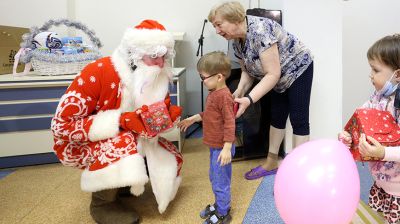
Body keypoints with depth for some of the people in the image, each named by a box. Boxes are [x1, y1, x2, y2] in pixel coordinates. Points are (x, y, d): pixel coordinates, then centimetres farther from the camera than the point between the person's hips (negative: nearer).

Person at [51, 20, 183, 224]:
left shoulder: (156, 78, -11)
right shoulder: (98, 72, -29)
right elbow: (62, 125, -28)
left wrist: (168, 115, -25)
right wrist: (121, 120, -36)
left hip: (127, 139, 6)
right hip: (79, 144, -6)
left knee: (170, 158, -4)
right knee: (123, 143, -36)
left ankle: (118, 184, 16)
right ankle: (102, 204, -8)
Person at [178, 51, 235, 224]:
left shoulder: (224, 96, -23)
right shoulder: (214, 93, 7)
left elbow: (229, 123, -25)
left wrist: (227, 148, -25)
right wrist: (193, 119, 24)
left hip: (221, 147, -10)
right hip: (214, 146, 10)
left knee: (220, 182, 4)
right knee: (214, 178, 23)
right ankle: (220, 205, 42)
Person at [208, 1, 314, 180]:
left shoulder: (259, 31, -33)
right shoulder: (237, 40, -6)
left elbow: (272, 74, -34)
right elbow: (248, 71, 0)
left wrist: (249, 99, -39)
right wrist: (240, 91, -18)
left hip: (297, 69, -8)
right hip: (280, 78, 8)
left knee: (298, 120, -6)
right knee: (277, 118, 12)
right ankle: (271, 164, 23)